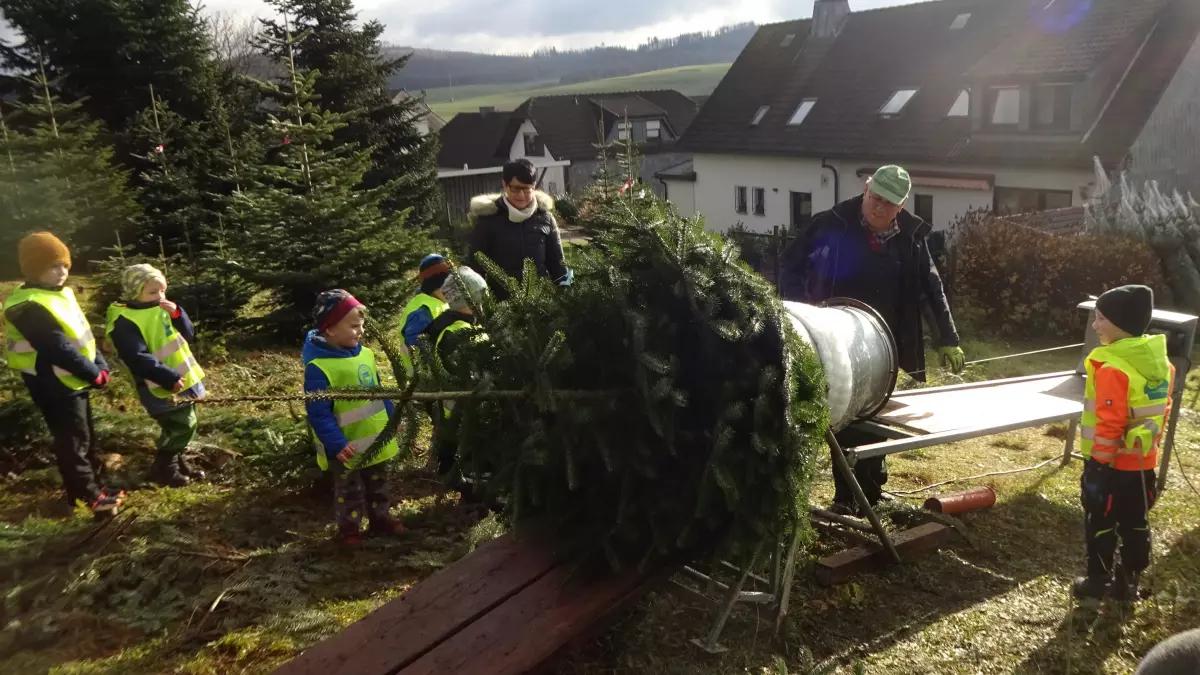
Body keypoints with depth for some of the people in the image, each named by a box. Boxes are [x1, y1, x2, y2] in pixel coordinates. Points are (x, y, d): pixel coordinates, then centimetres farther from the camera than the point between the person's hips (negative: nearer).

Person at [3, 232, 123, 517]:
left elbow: (83, 336, 10)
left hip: (75, 383, 9)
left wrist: (101, 366, -2)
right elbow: (60, 350, -26)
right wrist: (95, 375, -17)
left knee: (87, 438, 19)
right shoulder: (28, 307, -23)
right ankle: (90, 496, 14)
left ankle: (93, 486, 33)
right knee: (73, 442, 3)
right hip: (56, 388, -9)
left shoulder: (60, 293, 7)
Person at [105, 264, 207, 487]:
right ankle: (163, 468, 10)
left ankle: (178, 461, 34)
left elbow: (188, 336, 7)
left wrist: (177, 314, -11)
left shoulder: (161, 310, 8)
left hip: (183, 380, 8)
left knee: (186, 425, 17)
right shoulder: (125, 321, -18)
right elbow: (138, 358, -25)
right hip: (161, 388, -8)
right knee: (180, 427, -6)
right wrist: (169, 378, -29)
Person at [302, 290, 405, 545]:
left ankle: (381, 517, 40)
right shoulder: (319, 367, -24)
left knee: (378, 483, 22)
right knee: (349, 490, 12)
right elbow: (318, 413, -23)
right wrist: (336, 445, -24)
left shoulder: (364, 354, -1)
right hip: (347, 447, -6)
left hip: (377, 439, 7)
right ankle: (349, 528, 28)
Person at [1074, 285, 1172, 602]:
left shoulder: (1113, 369, -25)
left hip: (1111, 462, -8)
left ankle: (1098, 580, 21)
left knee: (1100, 522, 9)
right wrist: (1152, 442, 21)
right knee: (1135, 523, 17)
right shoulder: (1161, 361, 1)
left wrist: (1100, 460, -17)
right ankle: (1129, 581, 29)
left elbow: (1109, 422, -25)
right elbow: (1163, 409, 11)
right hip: (1144, 461, 8)